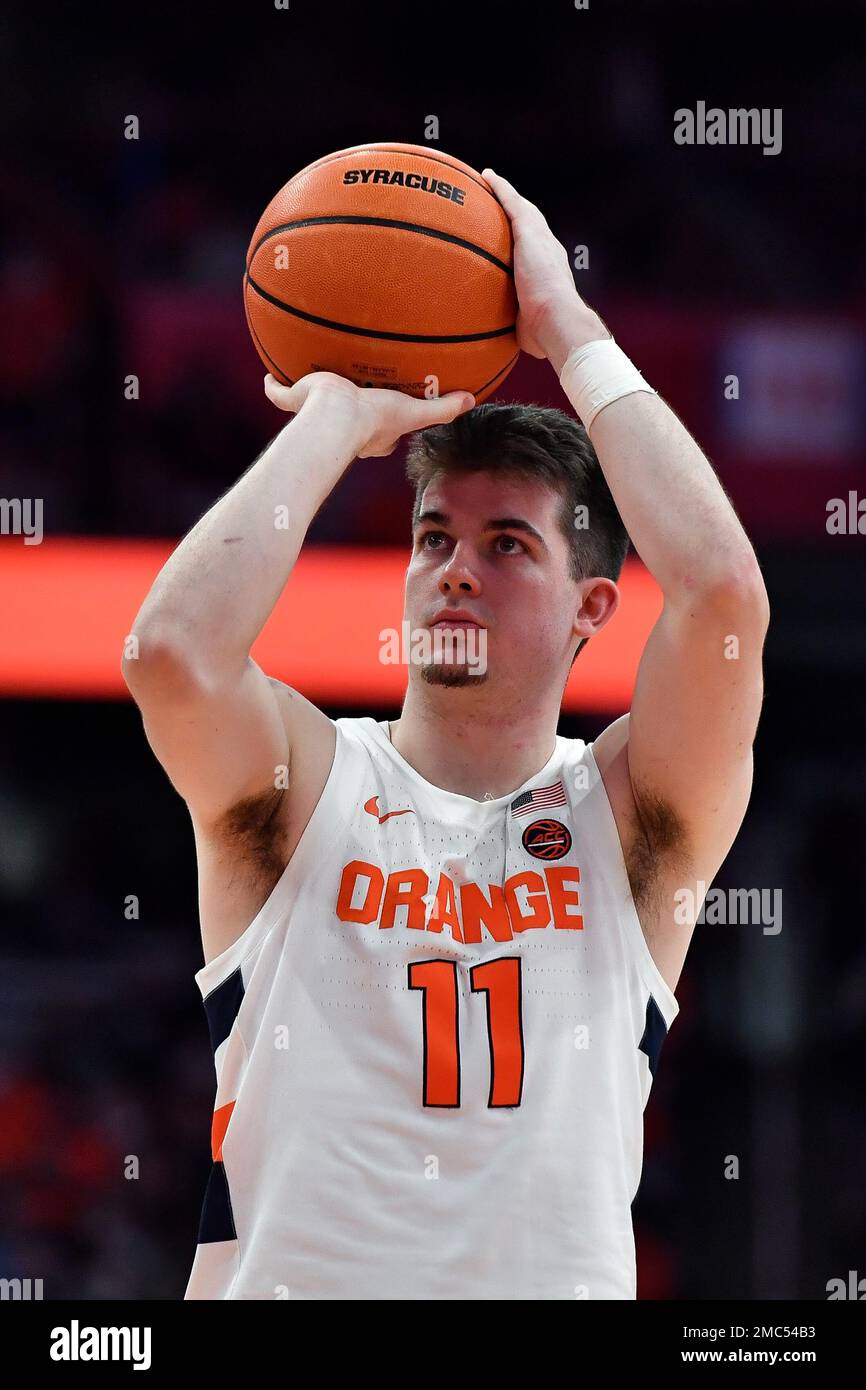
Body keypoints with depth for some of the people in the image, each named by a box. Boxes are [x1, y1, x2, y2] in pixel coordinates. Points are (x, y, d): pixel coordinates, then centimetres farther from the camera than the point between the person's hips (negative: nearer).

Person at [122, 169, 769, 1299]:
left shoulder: (624, 816, 9)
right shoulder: (301, 783, 9)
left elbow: (724, 594, -7)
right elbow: (173, 651, -11)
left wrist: (570, 330, 1)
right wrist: (339, 417, 0)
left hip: (559, 1279, 0)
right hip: (286, 1278, 0)